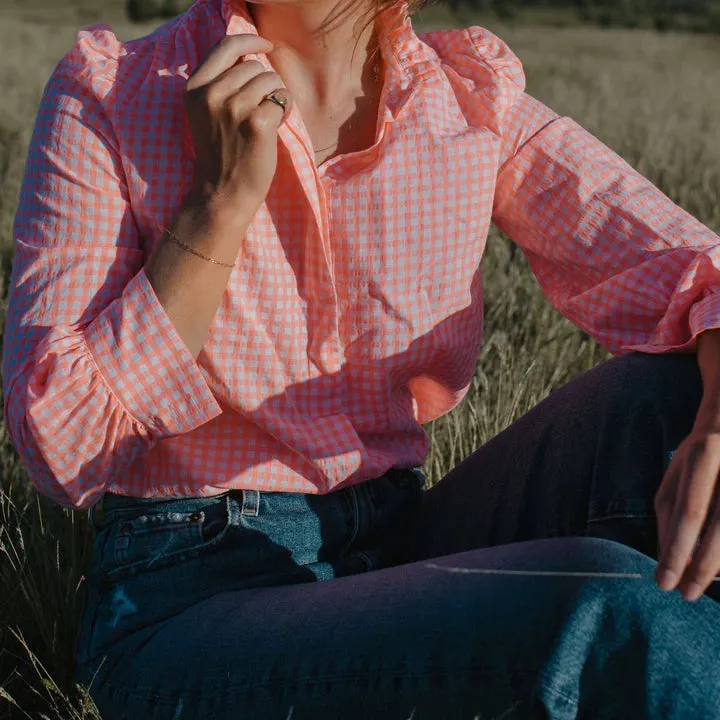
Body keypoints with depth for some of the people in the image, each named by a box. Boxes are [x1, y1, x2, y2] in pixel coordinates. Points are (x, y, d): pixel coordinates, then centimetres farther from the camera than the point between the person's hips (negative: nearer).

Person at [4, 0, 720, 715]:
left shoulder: (474, 101, 1)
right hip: (189, 600, -4)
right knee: (601, 609, -29)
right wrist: (222, 200, -18)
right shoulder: (107, 95, -6)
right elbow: (62, 448, -13)